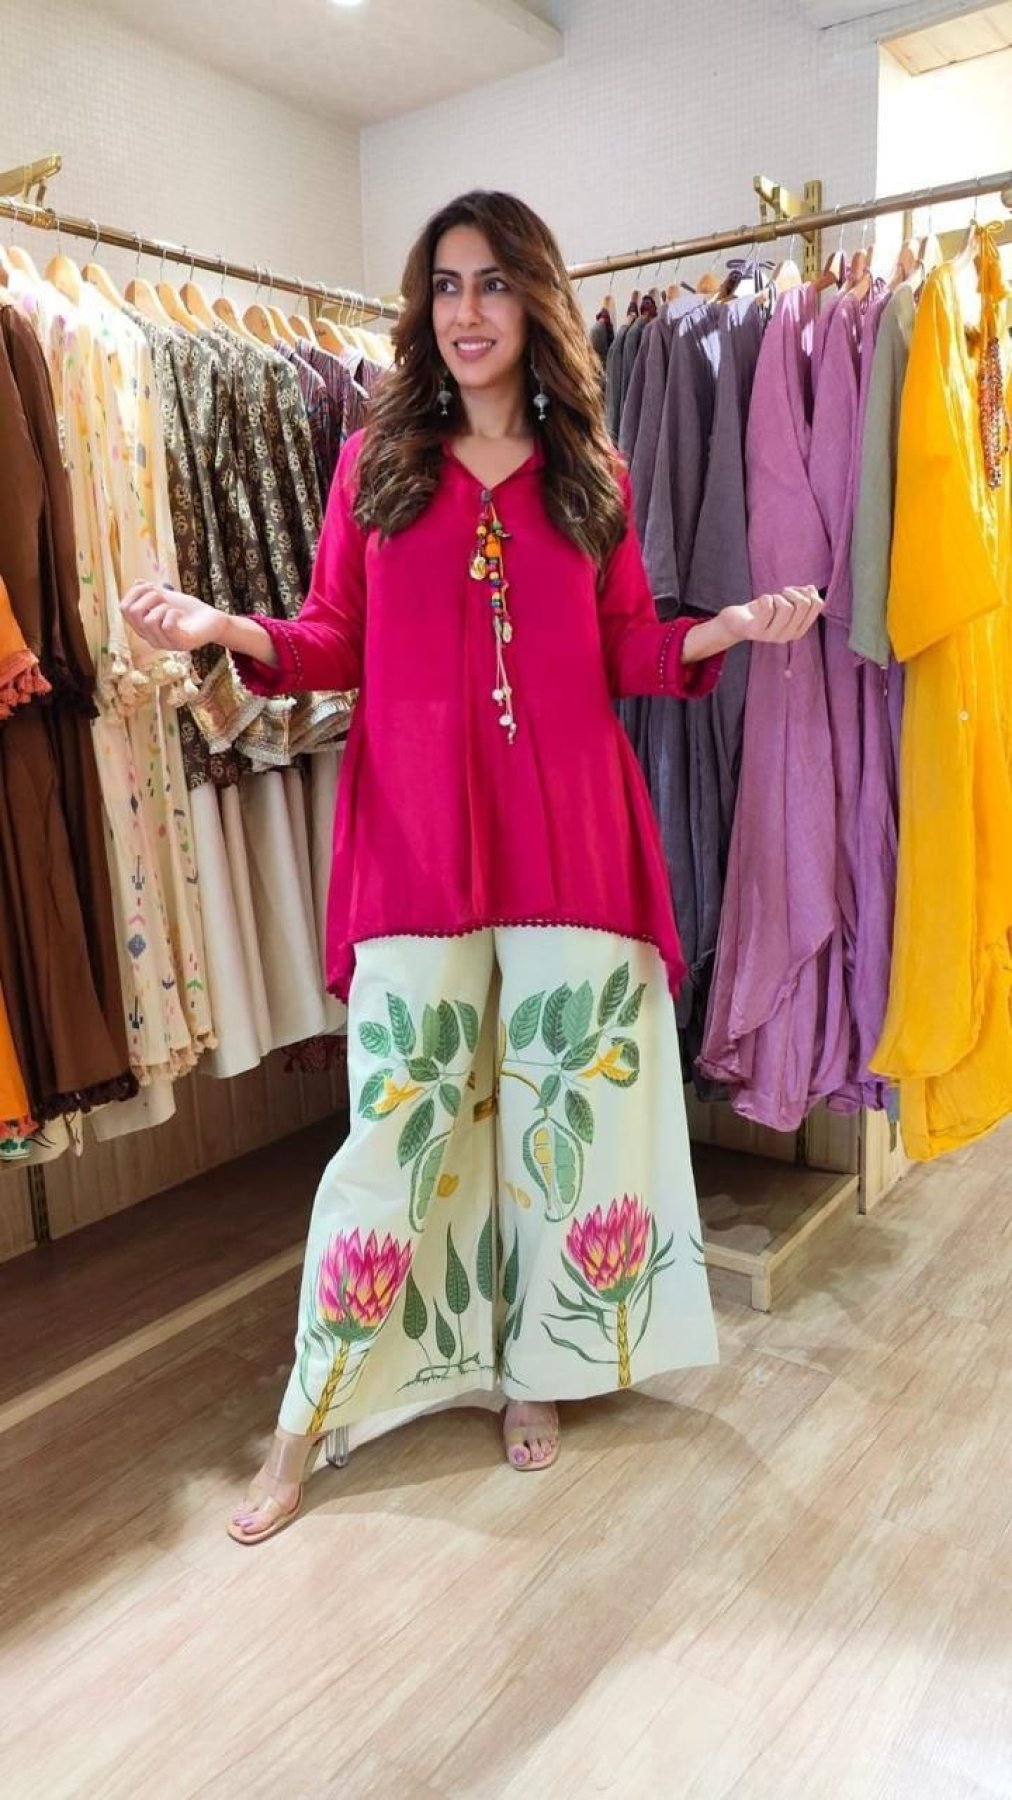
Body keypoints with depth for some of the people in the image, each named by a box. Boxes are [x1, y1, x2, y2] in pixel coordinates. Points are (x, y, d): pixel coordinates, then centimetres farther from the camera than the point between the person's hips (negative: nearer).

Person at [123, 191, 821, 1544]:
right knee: (394, 1124, -1)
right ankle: (309, 1419, 16)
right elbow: (337, 642, 7)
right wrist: (227, 630, -10)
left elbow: (626, 652, 12)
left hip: (570, 833, 2)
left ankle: (534, 1367, 29)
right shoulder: (375, 460, 9)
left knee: (562, 1105, 7)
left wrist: (731, 628, -4)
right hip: (415, 835, -1)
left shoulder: (591, 474, 11)